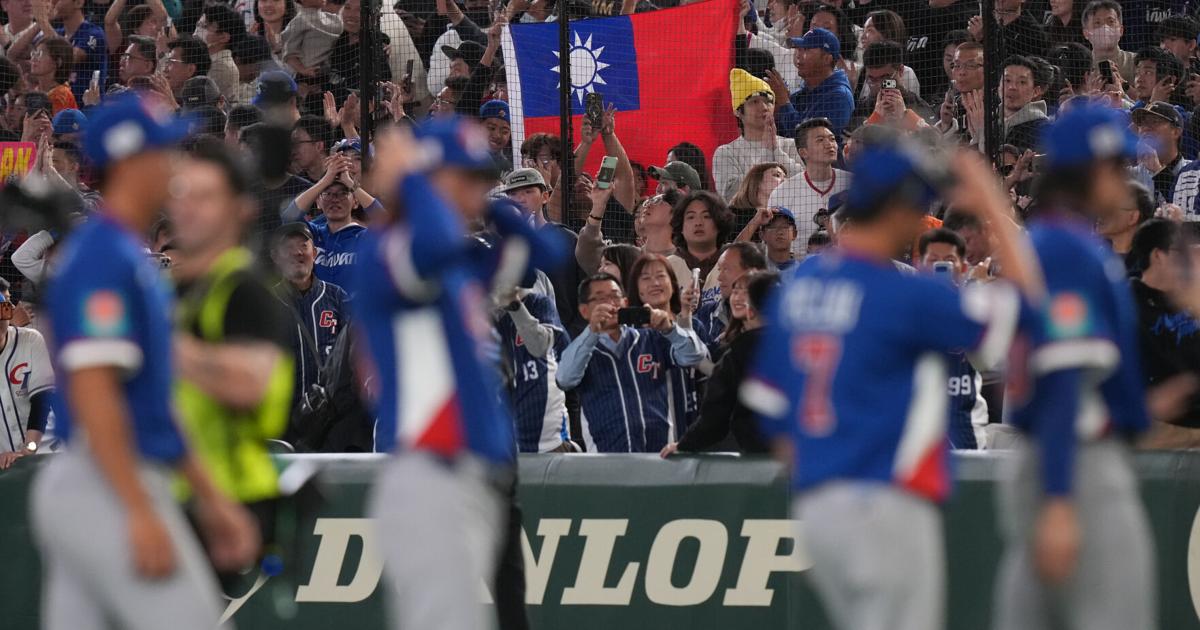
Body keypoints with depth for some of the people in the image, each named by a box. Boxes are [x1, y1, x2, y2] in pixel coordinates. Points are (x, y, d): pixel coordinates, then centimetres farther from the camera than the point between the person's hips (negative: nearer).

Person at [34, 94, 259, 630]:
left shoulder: (132, 258, 18)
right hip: (108, 490, -10)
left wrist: (209, 496, 23)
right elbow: (92, 392, -21)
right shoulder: (104, 258, -13)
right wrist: (140, 513, -25)